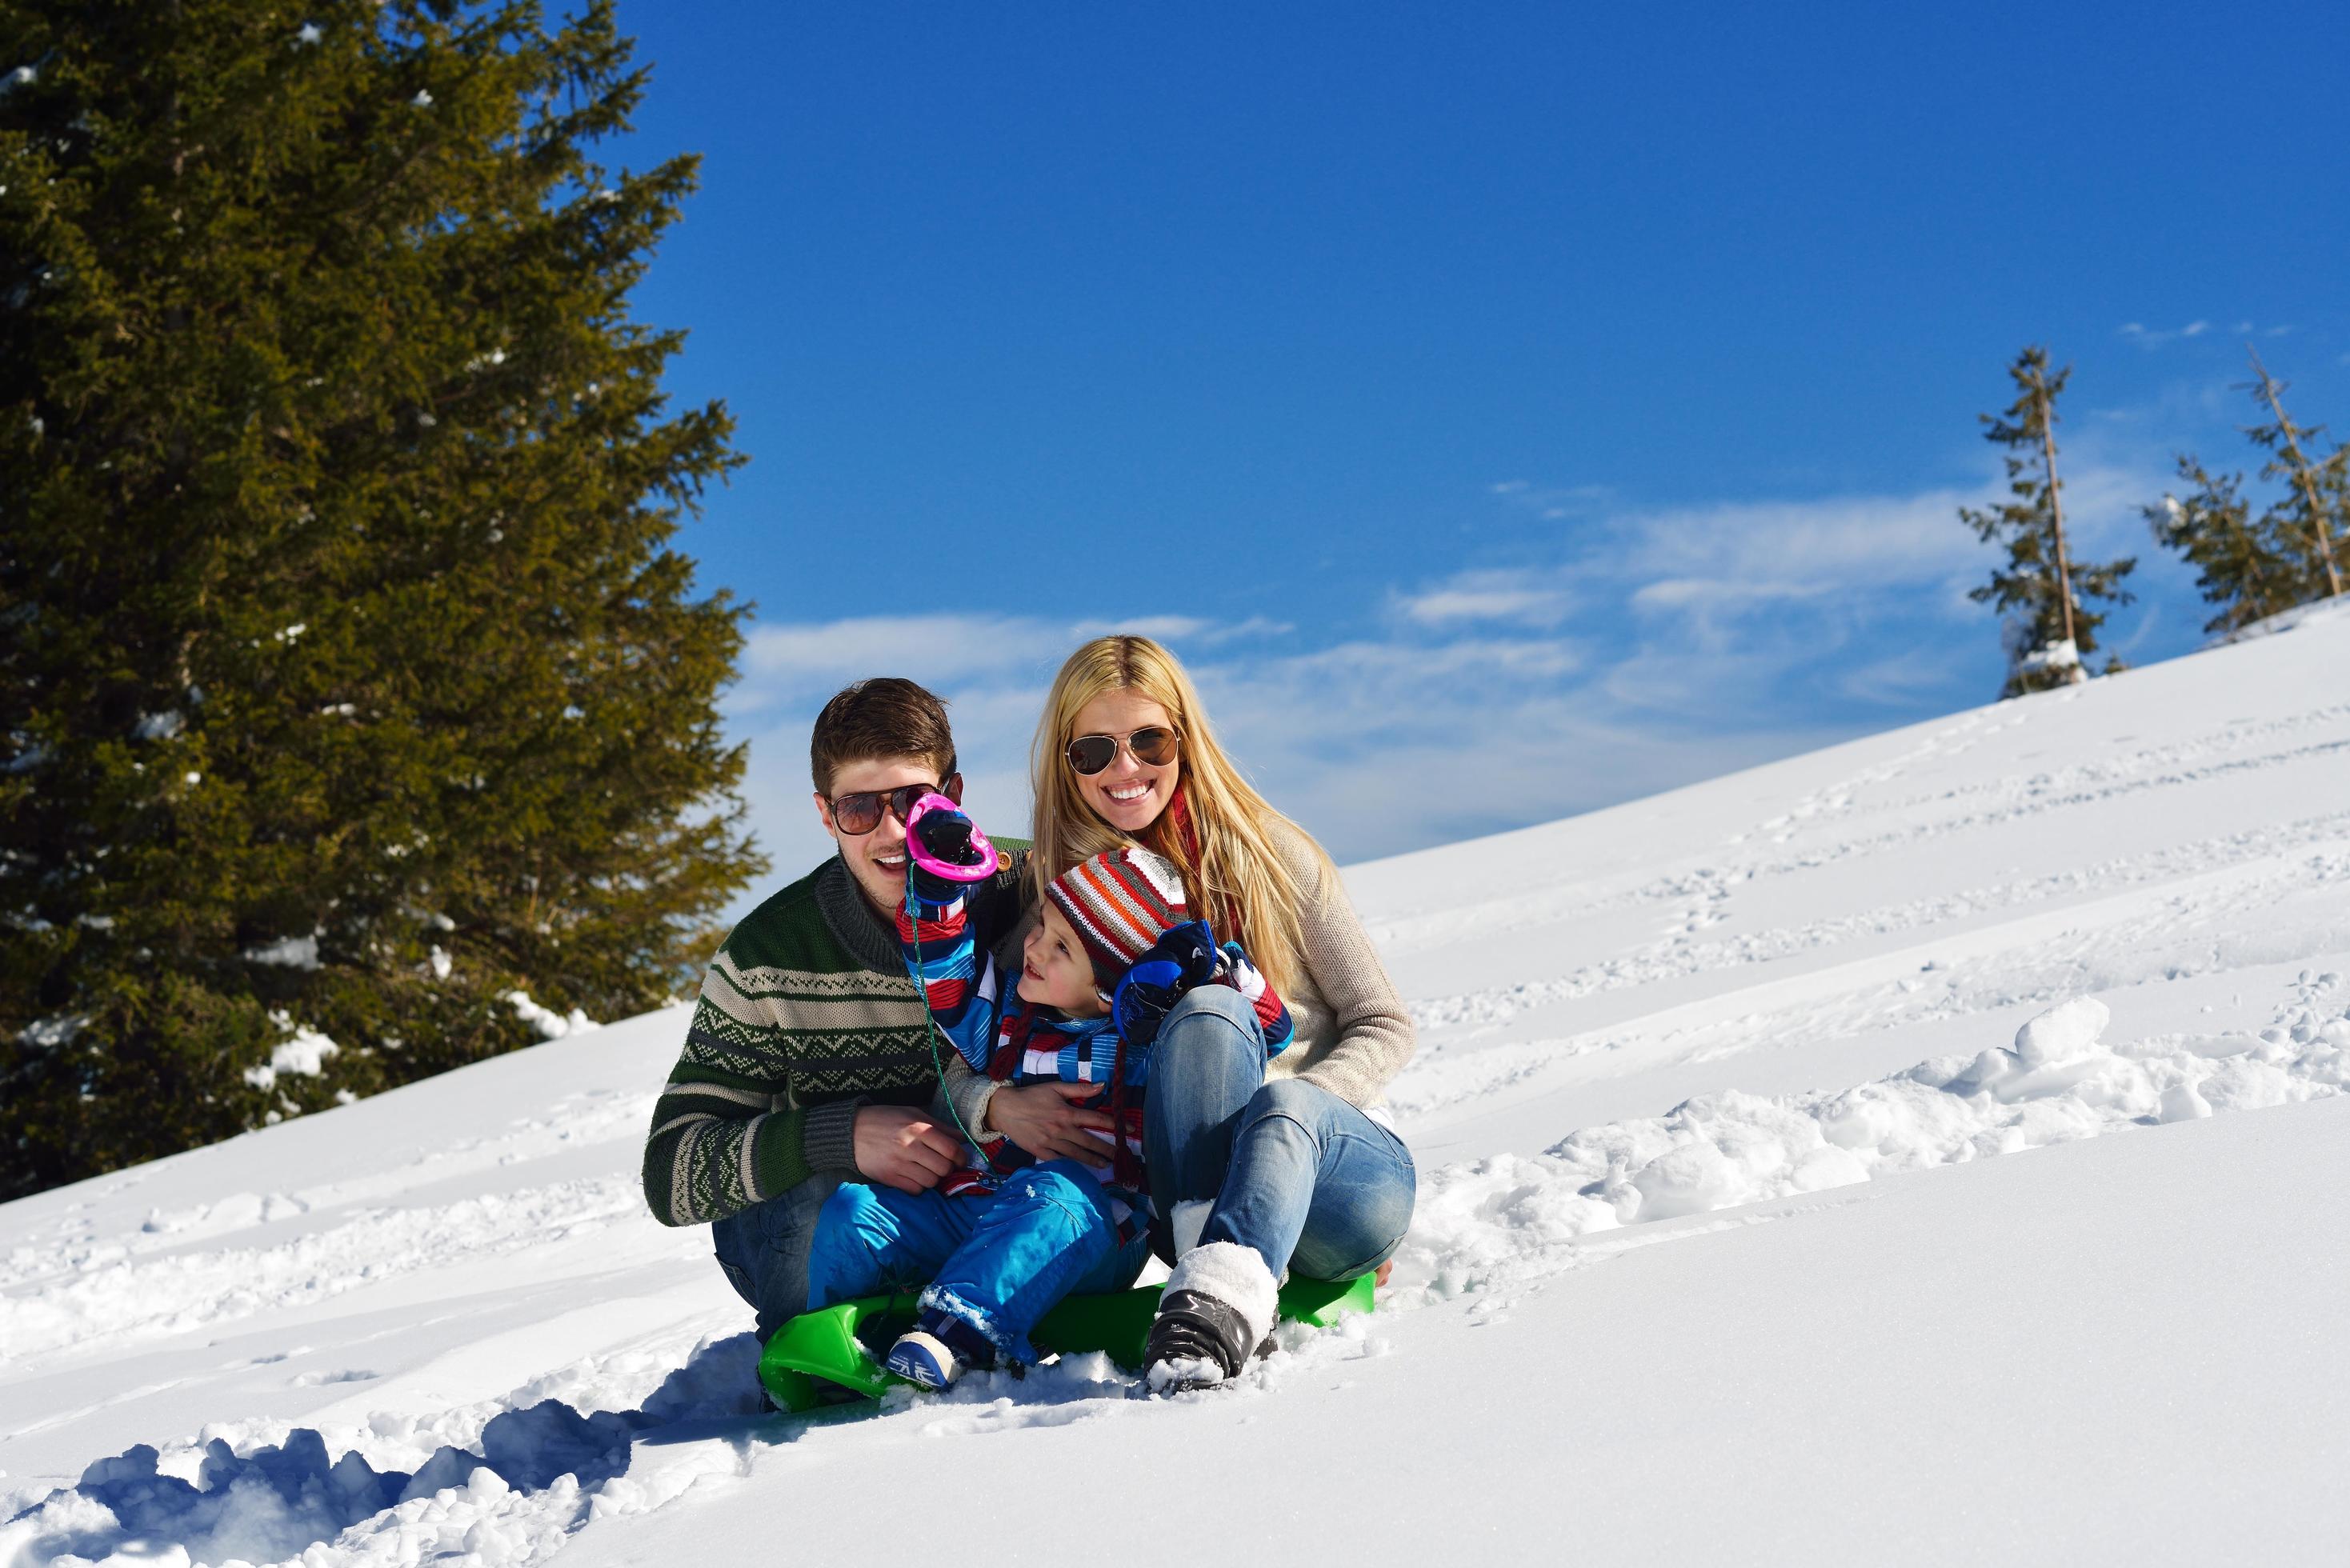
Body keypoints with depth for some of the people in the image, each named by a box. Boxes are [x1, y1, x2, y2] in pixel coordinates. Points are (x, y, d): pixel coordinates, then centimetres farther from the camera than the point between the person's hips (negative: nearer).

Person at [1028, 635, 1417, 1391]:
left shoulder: (1269, 853, 0)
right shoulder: (1057, 889, 5)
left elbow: (1383, 1026, 1)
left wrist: (1287, 1106, -16)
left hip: (1342, 1166, 0)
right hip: (1194, 1193, 1)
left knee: (1284, 1108, -36)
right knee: (1203, 1012, -28)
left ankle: (1220, 1303, -61)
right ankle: (1214, 1268, -45)